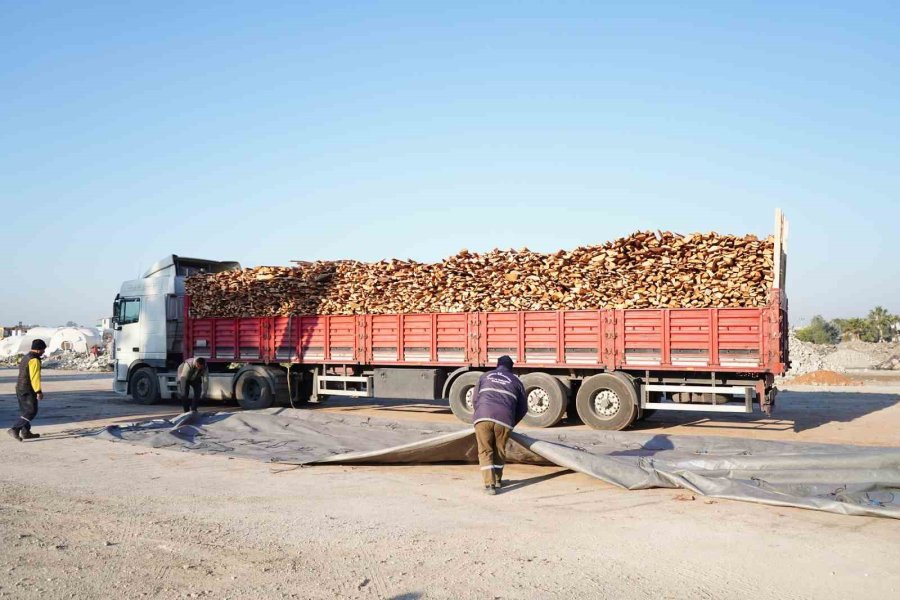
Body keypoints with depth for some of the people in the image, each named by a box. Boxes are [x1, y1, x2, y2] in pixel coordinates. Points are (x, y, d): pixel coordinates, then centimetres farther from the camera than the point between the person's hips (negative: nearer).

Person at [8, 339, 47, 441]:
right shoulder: (34, 360, -15)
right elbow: (35, 377, -22)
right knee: (32, 411, -8)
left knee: (26, 411, 16)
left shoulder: (25, 357, 16)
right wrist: (38, 391, -23)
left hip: (19, 389, 10)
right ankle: (14, 429, -16)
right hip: (27, 390, -10)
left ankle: (26, 432, 21)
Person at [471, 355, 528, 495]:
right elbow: (523, 408, 22)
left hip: (483, 417, 0)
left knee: (485, 451, 6)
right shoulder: (516, 382, 22)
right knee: (500, 450, 19)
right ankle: (498, 480, 31)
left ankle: (489, 484, -6)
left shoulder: (485, 376, 24)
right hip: (504, 420, 0)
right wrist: (512, 423, 34)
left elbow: (475, 398, 22)